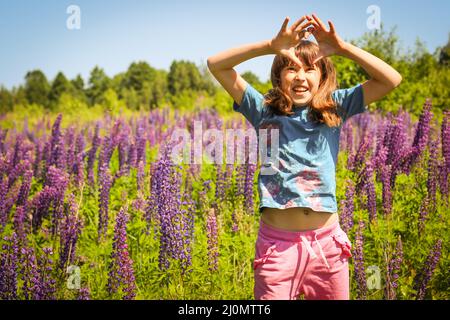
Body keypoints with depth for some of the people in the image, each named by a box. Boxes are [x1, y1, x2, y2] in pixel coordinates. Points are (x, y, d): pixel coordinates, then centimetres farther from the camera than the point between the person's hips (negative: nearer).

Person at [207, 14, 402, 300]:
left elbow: (392, 79, -3)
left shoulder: (335, 108, 4)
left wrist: (343, 48, -11)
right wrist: (272, 46, -16)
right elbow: (216, 64, -5)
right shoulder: (265, 110, 1)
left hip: (327, 240, 2)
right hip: (277, 241, -2)